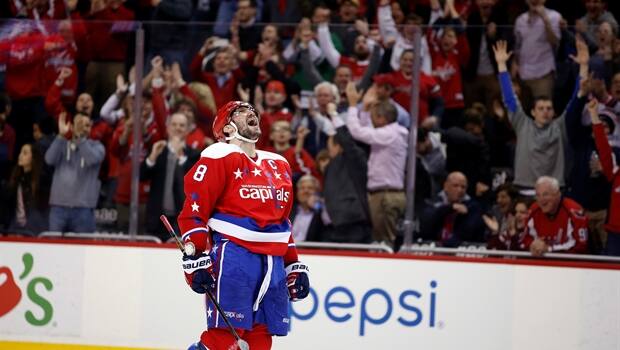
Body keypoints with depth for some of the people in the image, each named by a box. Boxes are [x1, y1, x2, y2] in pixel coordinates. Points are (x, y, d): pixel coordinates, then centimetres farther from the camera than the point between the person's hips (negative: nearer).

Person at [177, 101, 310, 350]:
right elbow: (192, 211, -9)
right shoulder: (219, 159, -4)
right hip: (232, 256, -7)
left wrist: (294, 266, 23)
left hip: (273, 263, 7)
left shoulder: (279, 165, 21)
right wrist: (196, 259, -17)